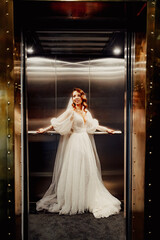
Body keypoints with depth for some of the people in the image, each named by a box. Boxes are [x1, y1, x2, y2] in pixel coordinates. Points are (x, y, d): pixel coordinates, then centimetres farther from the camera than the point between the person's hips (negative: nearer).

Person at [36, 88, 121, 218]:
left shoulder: (86, 112, 13)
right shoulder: (71, 111, -4)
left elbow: (93, 125, 21)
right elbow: (58, 123, -4)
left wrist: (106, 129, 20)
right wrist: (44, 130, -7)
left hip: (86, 142, 6)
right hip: (75, 142, -6)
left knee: (87, 170, 8)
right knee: (74, 171, -2)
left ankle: (86, 199, 20)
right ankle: (72, 201, 9)